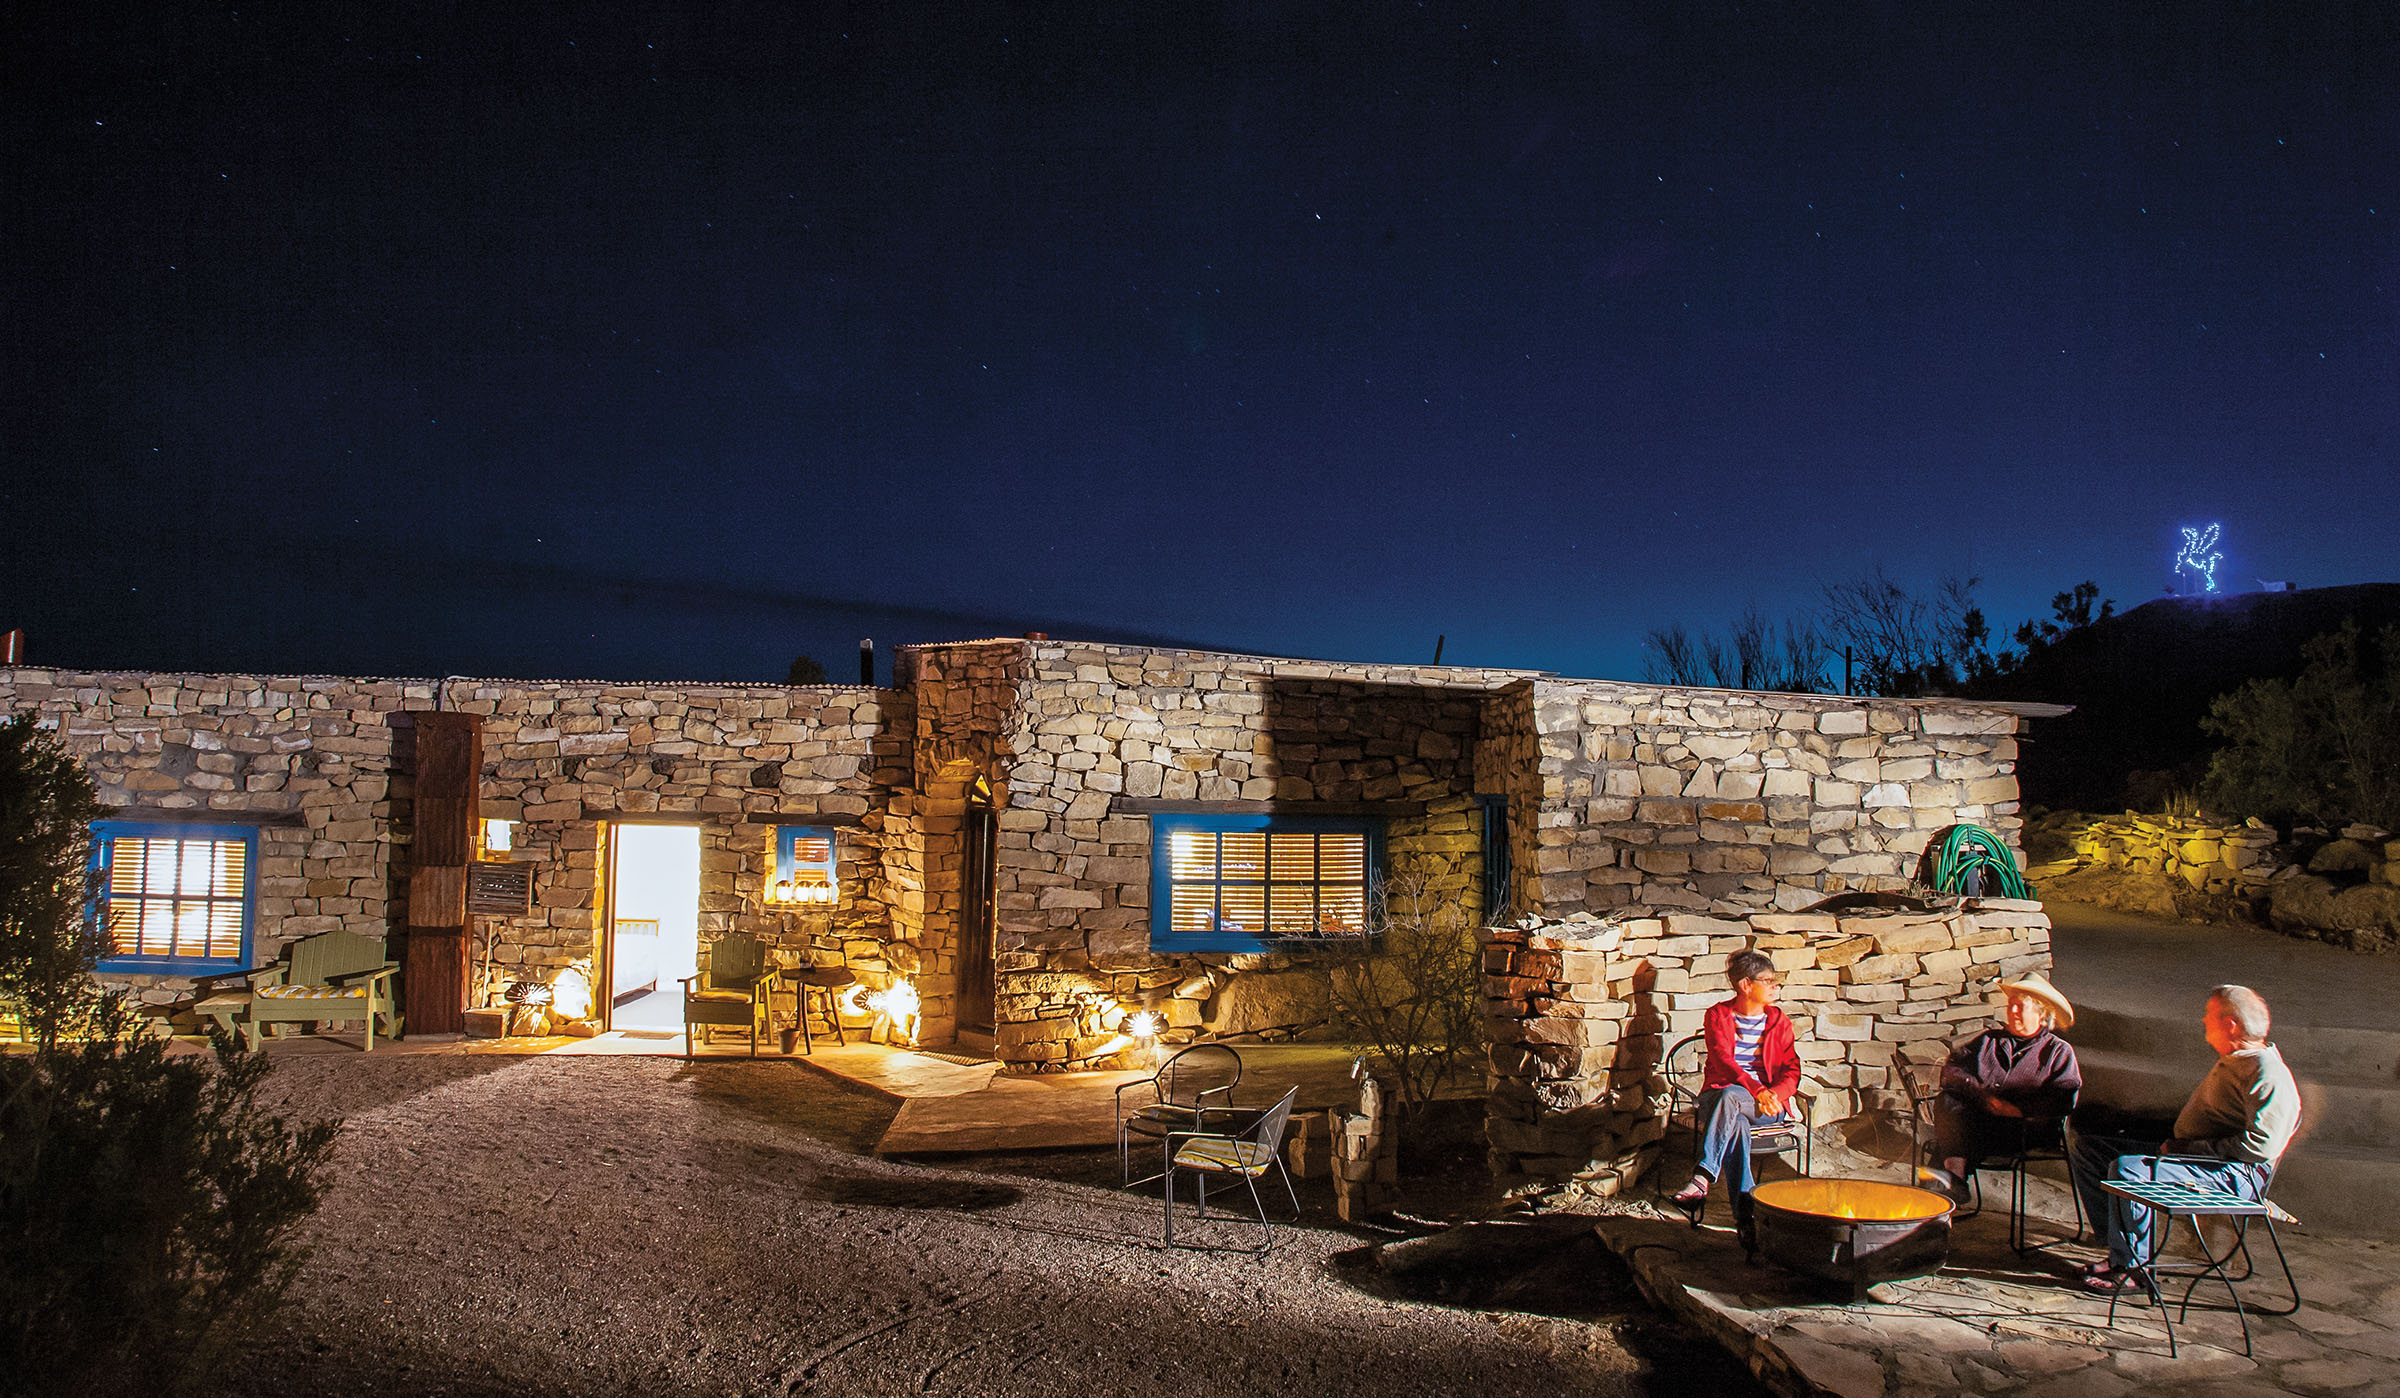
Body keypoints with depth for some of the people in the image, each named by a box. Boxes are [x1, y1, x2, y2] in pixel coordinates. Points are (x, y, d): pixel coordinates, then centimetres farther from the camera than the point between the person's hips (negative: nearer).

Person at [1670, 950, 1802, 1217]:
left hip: (1768, 1104, 0)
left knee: (1730, 1096, -36)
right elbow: (1722, 1060, -8)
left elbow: (1792, 1071, 7)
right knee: (1737, 1122, -38)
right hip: (1719, 1093, 0)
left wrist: (1772, 1094, -16)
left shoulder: (1779, 1021, 15)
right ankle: (1744, 1205, -47)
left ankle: (1702, 1179, -46)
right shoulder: (1718, 1015, 7)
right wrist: (1756, 1091, -25)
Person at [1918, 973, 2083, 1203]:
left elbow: (2064, 1099, 0)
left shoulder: (2059, 1051, 17)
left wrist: (2018, 1108, -13)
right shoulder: (1989, 1039, 30)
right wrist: (1977, 1089, -4)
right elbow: (1952, 1068, 17)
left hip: (2023, 1126, -3)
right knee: (1946, 1100, -32)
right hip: (1976, 1113, 3)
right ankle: (1956, 1171, -50)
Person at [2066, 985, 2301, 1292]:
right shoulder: (2231, 1062, 18)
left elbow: (2260, 1144, -26)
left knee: (2127, 1169, -33)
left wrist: (2188, 1148, -21)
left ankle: (2132, 1266, -16)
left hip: (2238, 1174, -11)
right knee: (2085, 1147, 3)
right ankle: (2119, 1247, 4)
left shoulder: (2268, 1073, -15)